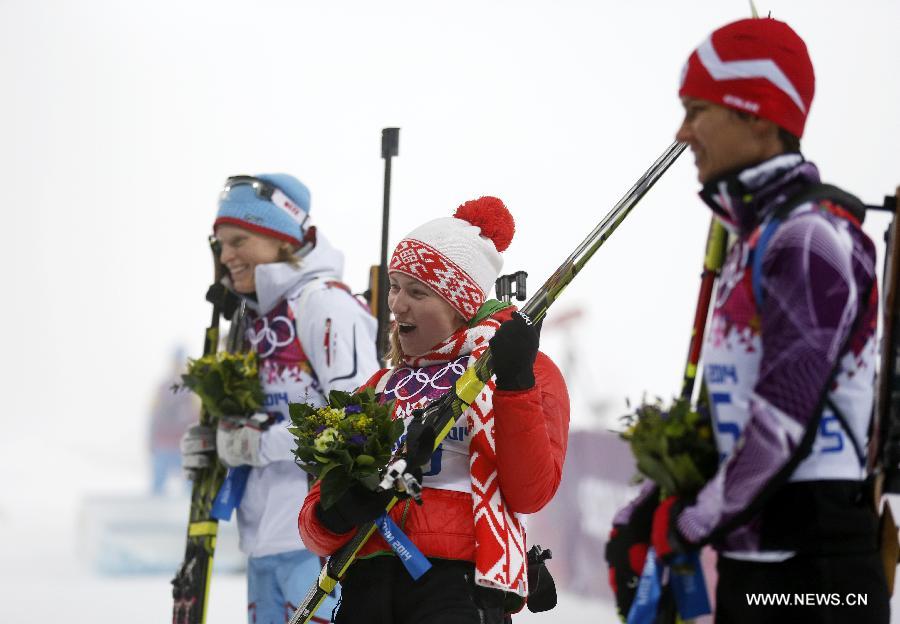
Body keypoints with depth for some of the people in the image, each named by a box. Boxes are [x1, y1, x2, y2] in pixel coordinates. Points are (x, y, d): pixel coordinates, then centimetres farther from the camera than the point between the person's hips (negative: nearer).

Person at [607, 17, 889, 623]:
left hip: (812, 571, -9)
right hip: (750, 561, 9)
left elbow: (785, 420, -19)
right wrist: (646, 513, 11)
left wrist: (685, 526, -11)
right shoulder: (756, 239, 17)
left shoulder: (813, 237, -13)